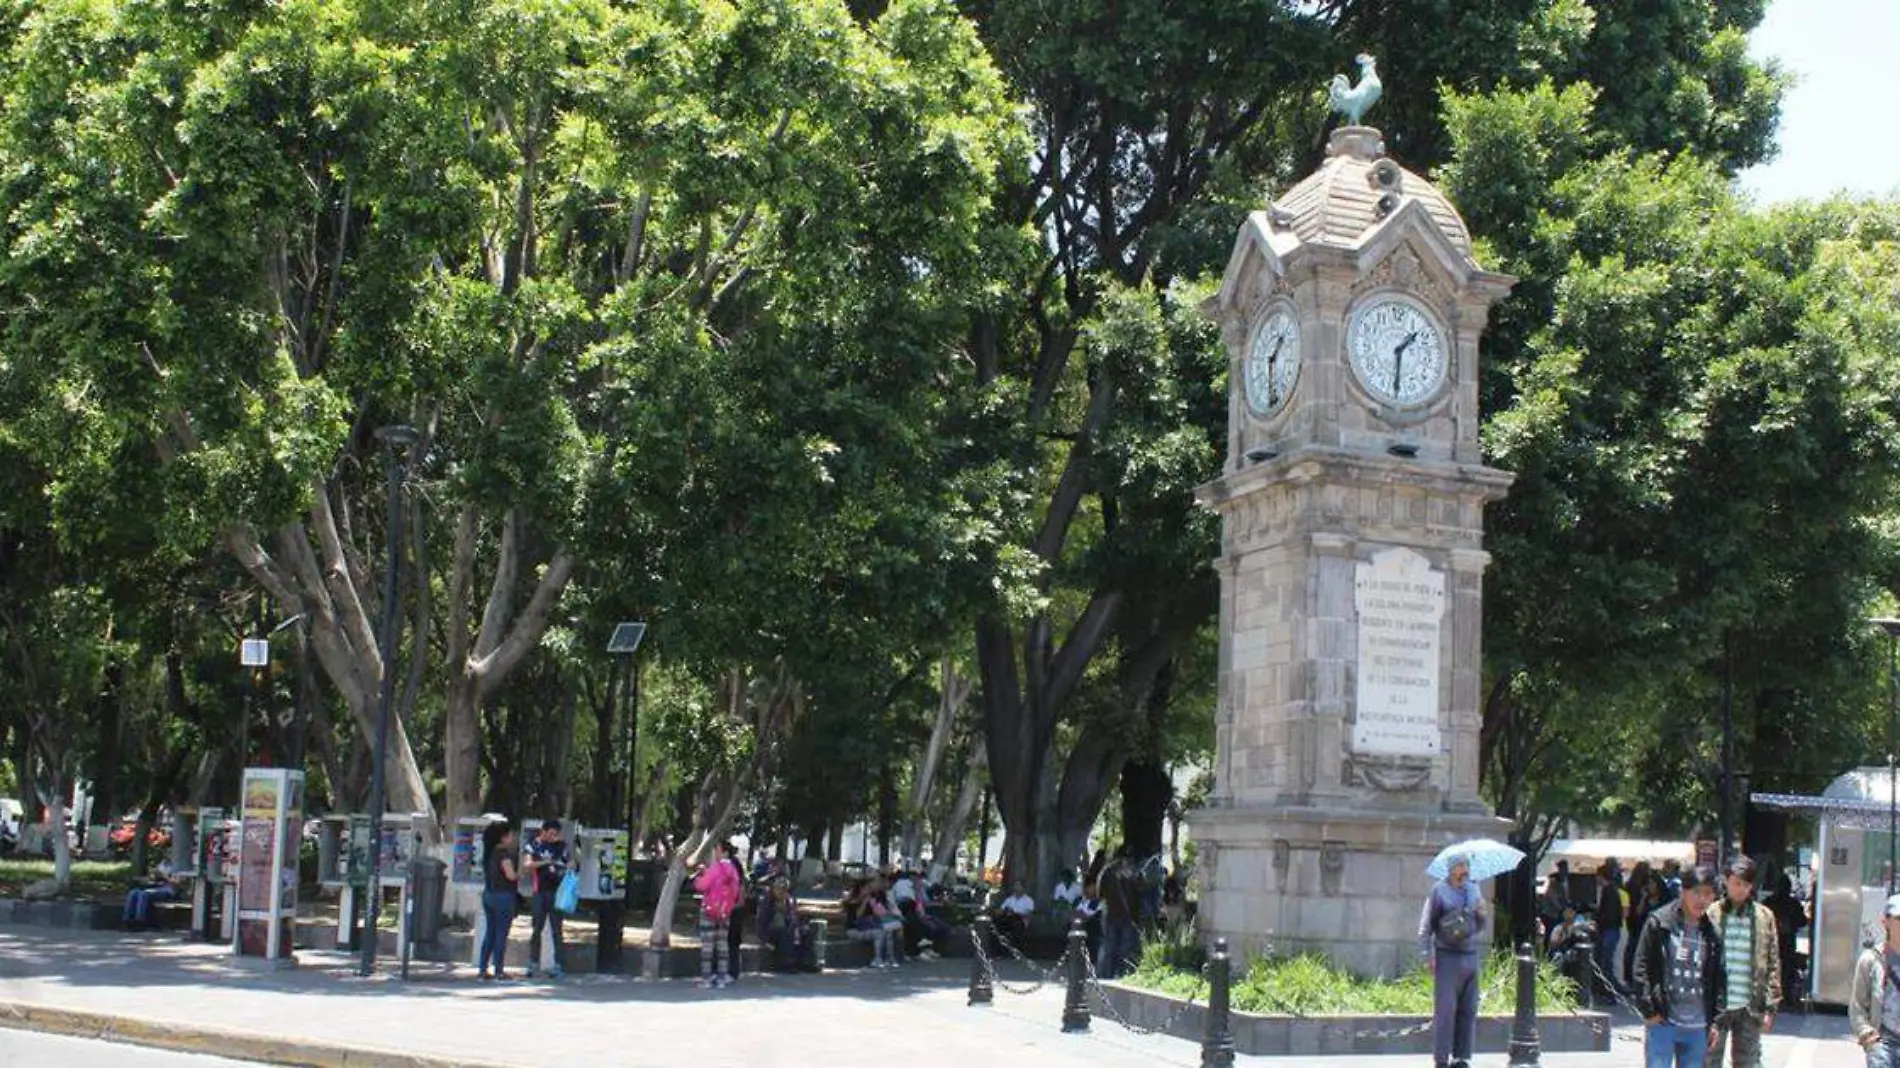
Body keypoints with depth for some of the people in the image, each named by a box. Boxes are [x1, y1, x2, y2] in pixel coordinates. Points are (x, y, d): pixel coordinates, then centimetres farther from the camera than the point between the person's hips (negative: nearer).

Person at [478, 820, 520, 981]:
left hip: (488, 894, 8)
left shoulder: (490, 852, 11)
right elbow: (511, 875, -22)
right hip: (503, 895, -8)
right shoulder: (504, 852, -14)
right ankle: (498, 972, 0)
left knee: (489, 933, 13)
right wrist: (520, 872, 0)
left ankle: (483, 970, 14)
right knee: (501, 934, -2)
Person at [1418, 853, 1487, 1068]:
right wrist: (1428, 956, -11)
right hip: (1447, 956, -6)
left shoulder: (1473, 890, 15)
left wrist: (1481, 913, 1)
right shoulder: (1439, 891, -1)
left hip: (1470, 956, 6)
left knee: (1468, 1010, 5)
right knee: (1445, 1009, -7)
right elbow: (1425, 926, -3)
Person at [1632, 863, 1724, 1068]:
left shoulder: (1713, 934, 8)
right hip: (1662, 1022, -4)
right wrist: (1648, 1010, -10)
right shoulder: (1659, 923, -5)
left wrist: (1715, 1022, 7)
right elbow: (1641, 970, -5)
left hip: (1698, 1027, 4)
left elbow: (1719, 980, 12)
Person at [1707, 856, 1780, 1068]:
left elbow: (1772, 964, 5)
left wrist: (1770, 1007, 0)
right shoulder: (1711, 915, -2)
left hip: (1749, 1008, 1)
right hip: (1715, 1005, -1)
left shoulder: (1764, 917, 3)